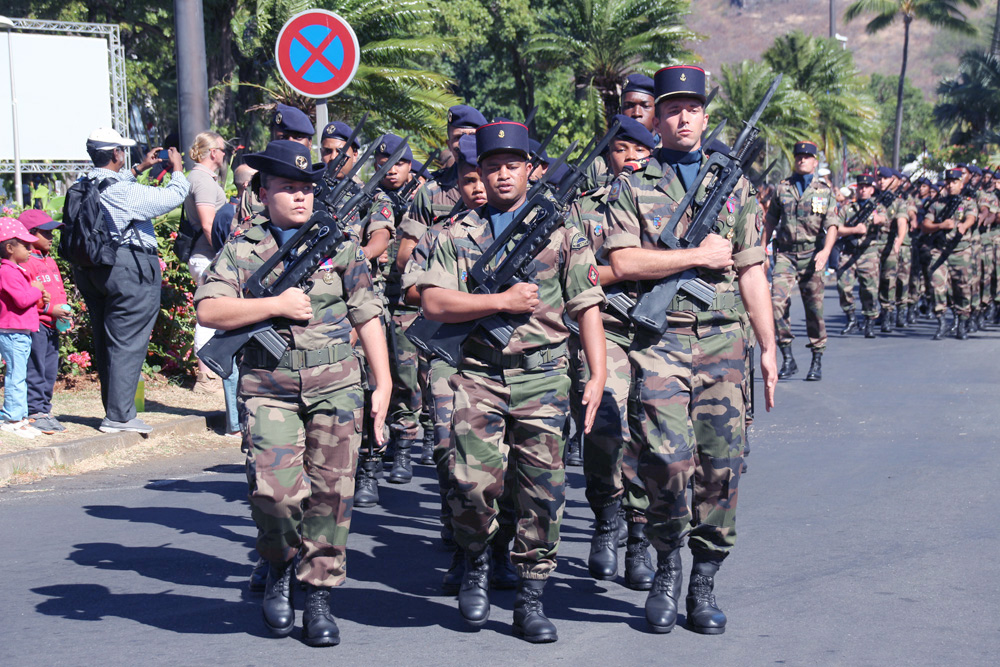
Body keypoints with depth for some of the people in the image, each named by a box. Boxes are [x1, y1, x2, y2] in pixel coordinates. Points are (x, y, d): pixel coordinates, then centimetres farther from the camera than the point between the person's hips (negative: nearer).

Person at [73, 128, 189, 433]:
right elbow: (171, 197, -12)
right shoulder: (125, 191, -18)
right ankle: (119, 416, -4)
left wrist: (139, 169, 33)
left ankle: (113, 410, 23)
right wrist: (177, 171, 6)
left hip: (89, 268, 8)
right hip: (128, 268, -8)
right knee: (127, 343, -3)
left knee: (105, 342, 15)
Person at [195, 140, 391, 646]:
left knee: (330, 492, 1)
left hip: (335, 386, 2)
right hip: (268, 389, -1)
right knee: (276, 491, -14)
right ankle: (280, 566, 15)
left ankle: (319, 595, 14)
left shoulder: (340, 244, 8)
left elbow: (367, 317, 10)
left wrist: (384, 384, 5)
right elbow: (208, 309, -7)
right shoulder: (241, 248, 4)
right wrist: (277, 305, -13)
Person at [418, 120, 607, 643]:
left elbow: (588, 306, 6)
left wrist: (598, 375, -3)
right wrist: (503, 300, -10)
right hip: (478, 374, 0)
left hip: (543, 377, 1)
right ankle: (476, 562, 16)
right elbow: (434, 302, -2)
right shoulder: (457, 235, 10)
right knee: (475, 482, -13)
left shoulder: (559, 231, 10)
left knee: (542, 490, -2)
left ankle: (530, 598, 10)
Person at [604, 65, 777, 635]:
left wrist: (769, 347, 8)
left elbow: (751, 272, 13)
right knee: (668, 460, -15)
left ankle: (705, 582, 12)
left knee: (722, 467, -1)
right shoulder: (632, 187, 7)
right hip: (659, 341, -3)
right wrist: (699, 255, -7)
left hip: (724, 341, 3)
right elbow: (624, 262, -6)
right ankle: (667, 568, 7)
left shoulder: (734, 186, 15)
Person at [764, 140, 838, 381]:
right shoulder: (782, 188, 9)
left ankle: (817, 361, 15)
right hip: (785, 254, 1)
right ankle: (787, 358, -8)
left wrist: (826, 251, -17)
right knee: (777, 302, -15)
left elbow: (832, 225, -1)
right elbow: (770, 221, 16)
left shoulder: (825, 191, 5)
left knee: (815, 309, 3)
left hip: (812, 255, -1)